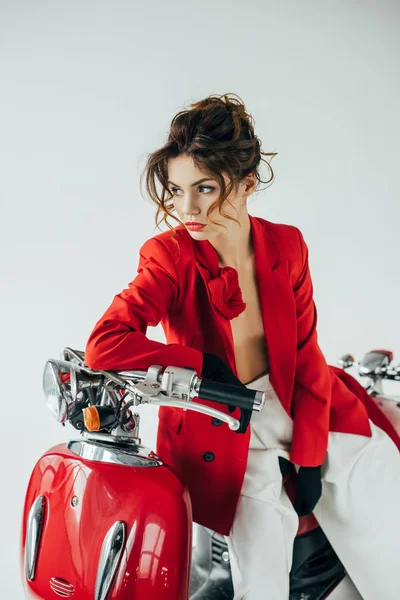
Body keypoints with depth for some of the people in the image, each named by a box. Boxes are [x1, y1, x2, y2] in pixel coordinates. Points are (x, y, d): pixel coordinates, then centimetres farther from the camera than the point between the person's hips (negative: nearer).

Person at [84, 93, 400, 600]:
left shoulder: (285, 245, -5)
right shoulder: (169, 257, -15)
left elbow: (306, 352, -2)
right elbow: (103, 347, -26)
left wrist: (309, 456, -5)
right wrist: (206, 365, -23)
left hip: (297, 406, 4)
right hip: (217, 432, -3)